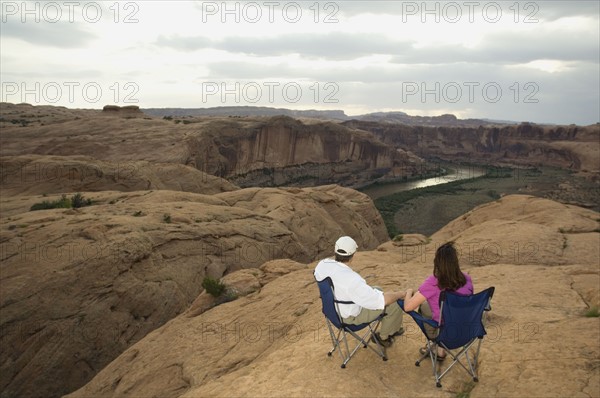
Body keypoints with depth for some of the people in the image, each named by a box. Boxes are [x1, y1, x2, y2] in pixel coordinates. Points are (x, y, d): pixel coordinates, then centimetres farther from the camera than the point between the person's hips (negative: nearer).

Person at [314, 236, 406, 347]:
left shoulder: (322, 264, -17)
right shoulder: (352, 280, -38)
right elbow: (384, 300, -33)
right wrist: (401, 294, -13)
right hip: (353, 315, -8)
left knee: (377, 289, 24)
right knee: (395, 304, 3)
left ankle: (391, 328, 39)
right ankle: (383, 336, 27)